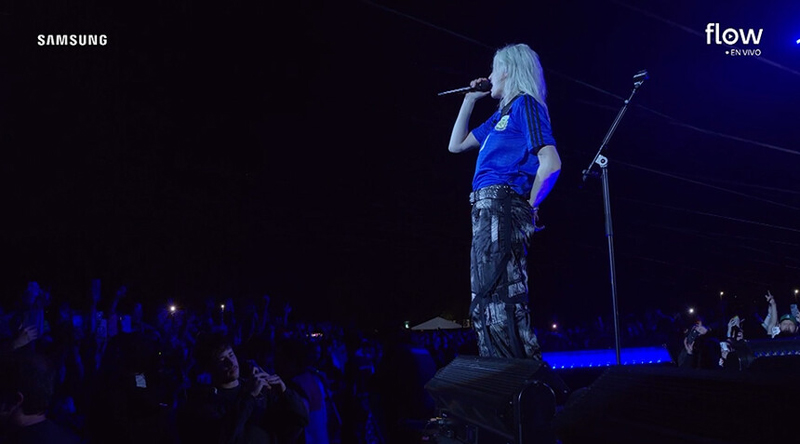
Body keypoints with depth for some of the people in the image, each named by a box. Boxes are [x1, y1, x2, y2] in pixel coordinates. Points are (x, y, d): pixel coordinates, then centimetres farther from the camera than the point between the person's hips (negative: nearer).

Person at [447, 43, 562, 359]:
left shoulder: (525, 104, -3)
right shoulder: (501, 115, 26)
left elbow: (551, 163, -15)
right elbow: (456, 145, 32)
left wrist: (529, 208, -7)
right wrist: (469, 100, 29)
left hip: (501, 205, -10)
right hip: (487, 210, 10)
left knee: (498, 301, -15)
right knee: (486, 307, 11)